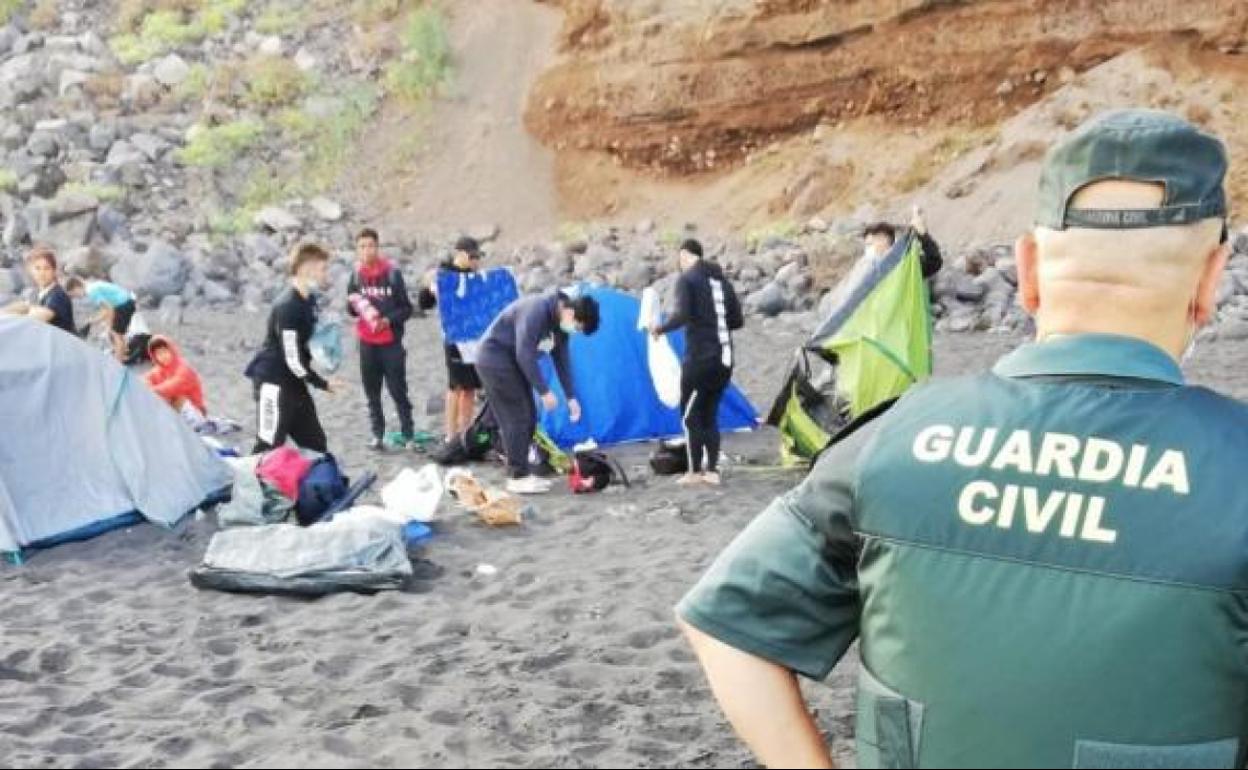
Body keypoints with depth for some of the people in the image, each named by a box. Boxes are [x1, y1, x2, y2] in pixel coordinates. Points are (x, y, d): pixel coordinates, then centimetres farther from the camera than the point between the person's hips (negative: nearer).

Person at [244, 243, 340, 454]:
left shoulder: (309, 300, 7)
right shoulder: (287, 307, -22)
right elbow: (293, 359, -23)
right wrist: (323, 384, -12)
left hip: (293, 381, 9)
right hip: (273, 382, -9)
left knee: (316, 444, 13)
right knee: (269, 448, -6)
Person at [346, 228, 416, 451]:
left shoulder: (392, 273, -5)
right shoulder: (356, 275, 3)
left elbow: (406, 308, -2)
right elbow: (350, 309, 11)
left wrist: (388, 320, -17)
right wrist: (354, 305, -12)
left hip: (391, 342, -3)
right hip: (367, 343, 3)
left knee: (398, 390, -1)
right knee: (372, 392, 8)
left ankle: (409, 435, 5)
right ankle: (377, 434, 16)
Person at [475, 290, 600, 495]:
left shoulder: (560, 322, 0)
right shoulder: (537, 311, -29)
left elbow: (562, 359, 8)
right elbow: (525, 355, -30)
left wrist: (571, 397, 6)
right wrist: (544, 391, -24)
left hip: (512, 362, 9)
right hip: (495, 359, -9)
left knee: (528, 417, 8)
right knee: (517, 418, -11)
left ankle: (521, 473, 14)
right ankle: (518, 478, -6)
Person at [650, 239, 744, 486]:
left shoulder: (686, 279, -5)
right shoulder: (722, 281, 14)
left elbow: (682, 315, -19)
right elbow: (738, 321, 15)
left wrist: (660, 328, -2)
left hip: (700, 358, -7)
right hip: (724, 358, 7)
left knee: (691, 415, 4)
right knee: (710, 414, 15)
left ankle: (695, 472, 6)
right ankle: (712, 471, 13)